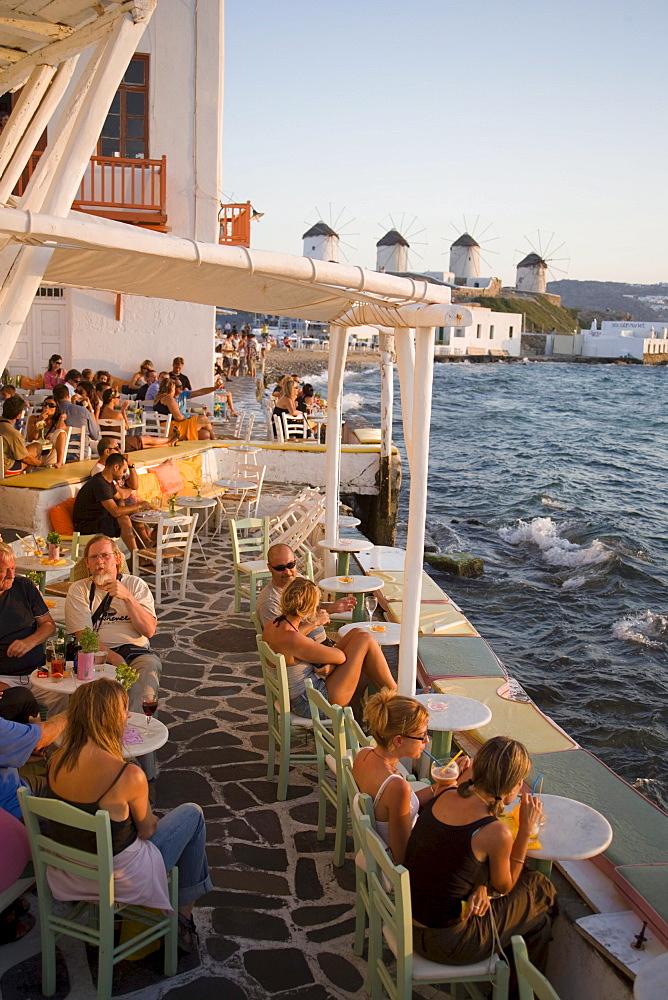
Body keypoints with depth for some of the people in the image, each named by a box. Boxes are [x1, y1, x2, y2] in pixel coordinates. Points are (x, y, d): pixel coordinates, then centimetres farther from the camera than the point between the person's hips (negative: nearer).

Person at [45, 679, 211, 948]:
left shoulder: (56, 761, -10)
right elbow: (147, 829, -11)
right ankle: (184, 914, 28)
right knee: (192, 814, 14)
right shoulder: (128, 775, -29)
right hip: (117, 879, -6)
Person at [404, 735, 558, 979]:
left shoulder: (446, 796, -4)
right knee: (542, 892, 12)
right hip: (443, 943, -7)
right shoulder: (495, 832, -24)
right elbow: (504, 886, -4)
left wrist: (479, 888, -4)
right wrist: (526, 827, -3)